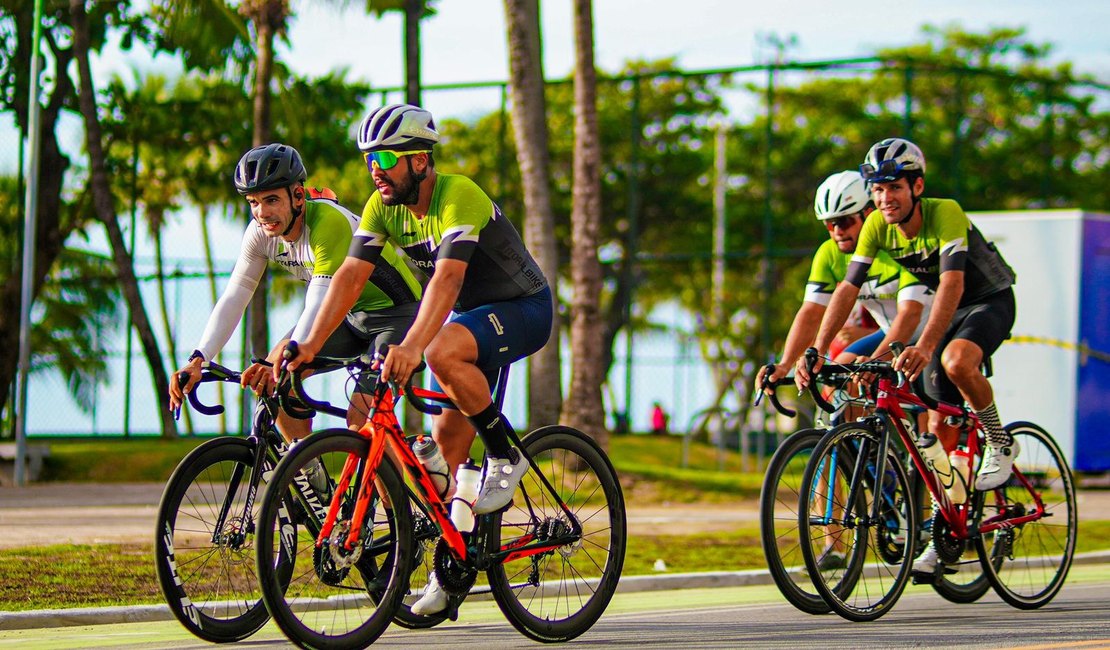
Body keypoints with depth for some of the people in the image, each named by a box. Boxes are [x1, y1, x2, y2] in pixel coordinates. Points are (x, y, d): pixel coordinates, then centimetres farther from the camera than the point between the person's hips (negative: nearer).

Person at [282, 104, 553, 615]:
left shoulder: (458, 196, -29)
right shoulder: (383, 206, -7)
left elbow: (448, 278, -42)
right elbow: (351, 275, -14)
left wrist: (410, 347, -54)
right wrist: (311, 344, -26)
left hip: (524, 310, -8)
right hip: (471, 315, 8)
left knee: (442, 352, -34)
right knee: (447, 431, 1)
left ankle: (505, 456, -15)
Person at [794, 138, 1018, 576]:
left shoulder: (945, 213, -31)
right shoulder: (877, 226, -14)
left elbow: (952, 283, -41)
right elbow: (848, 288, -16)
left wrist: (924, 346, -53)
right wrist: (817, 351, -27)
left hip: (990, 300, -6)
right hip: (947, 308, 6)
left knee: (955, 361, -36)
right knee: (939, 426, 0)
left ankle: (1000, 444, -12)